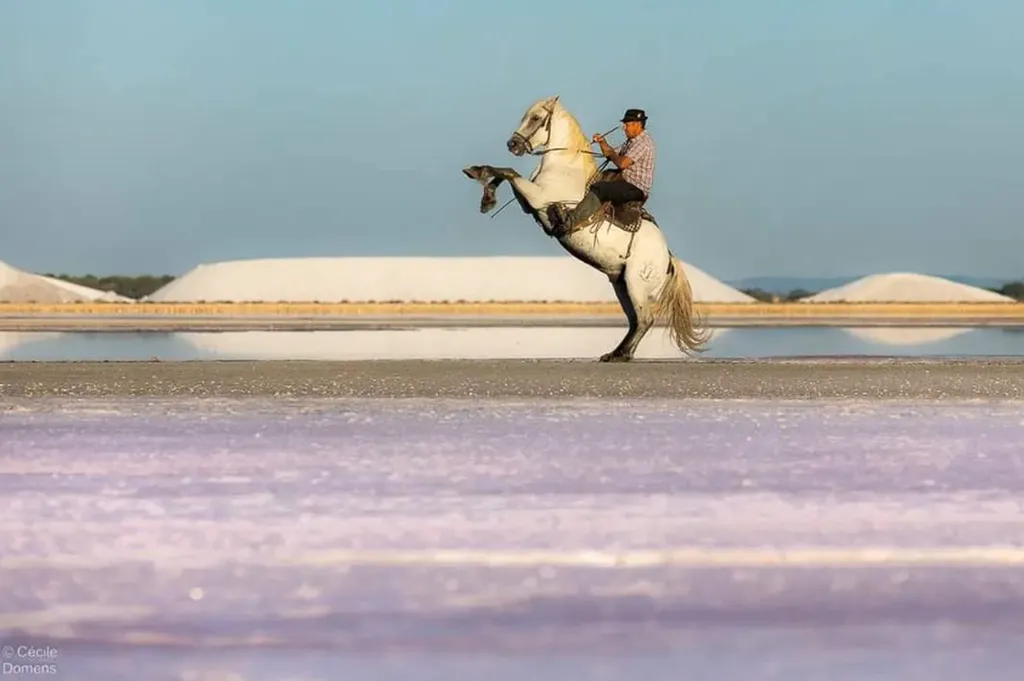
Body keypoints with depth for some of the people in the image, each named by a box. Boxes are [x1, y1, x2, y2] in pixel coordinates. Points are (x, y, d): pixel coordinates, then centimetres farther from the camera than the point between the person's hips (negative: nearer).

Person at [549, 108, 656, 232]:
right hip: (626, 183, 11)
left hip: (636, 189, -11)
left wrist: (611, 154, -4)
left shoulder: (644, 142, -15)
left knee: (599, 189, -29)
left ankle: (570, 220, -42)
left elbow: (622, 163, -24)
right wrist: (603, 144, 6)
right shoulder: (632, 140, 19)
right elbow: (612, 154, 26)